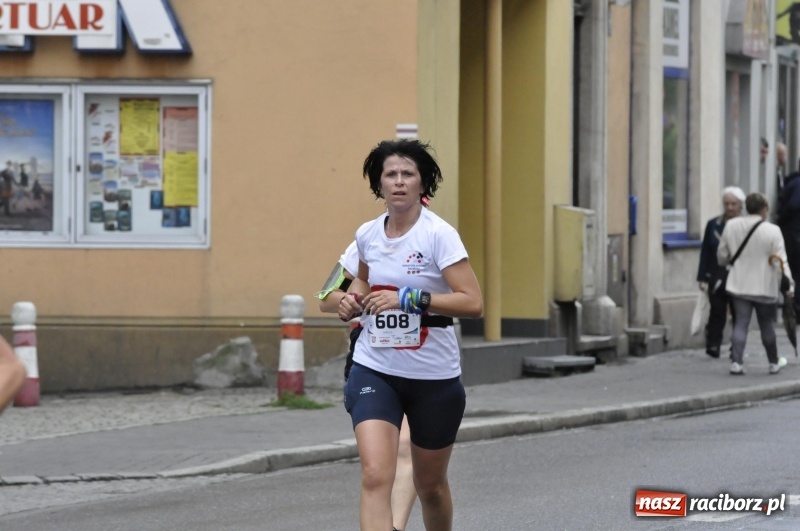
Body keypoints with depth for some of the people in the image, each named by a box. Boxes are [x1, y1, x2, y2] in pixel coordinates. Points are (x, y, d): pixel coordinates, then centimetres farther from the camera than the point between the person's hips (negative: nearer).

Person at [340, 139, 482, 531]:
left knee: (430, 485, 14)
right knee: (375, 476, -17)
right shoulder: (367, 235, 2)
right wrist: (352, 300, 3)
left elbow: (473, 303, -20)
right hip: (374, 370, 2)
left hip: (434, 376, -2)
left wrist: (408, 298, -26)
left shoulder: (438, 234, -12)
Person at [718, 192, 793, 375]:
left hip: (739, 285, 3)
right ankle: (774, 363, 23)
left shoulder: (731, 226, -1)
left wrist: (726, 264, 32)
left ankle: (736, 362, -9)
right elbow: (781, 261, -14)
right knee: (767, 326, 11)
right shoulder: (772, 231, -13)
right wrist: (788, 283, -8)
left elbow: (722, 255, 10)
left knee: (740, 324, 4)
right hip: (765, 286, -3)